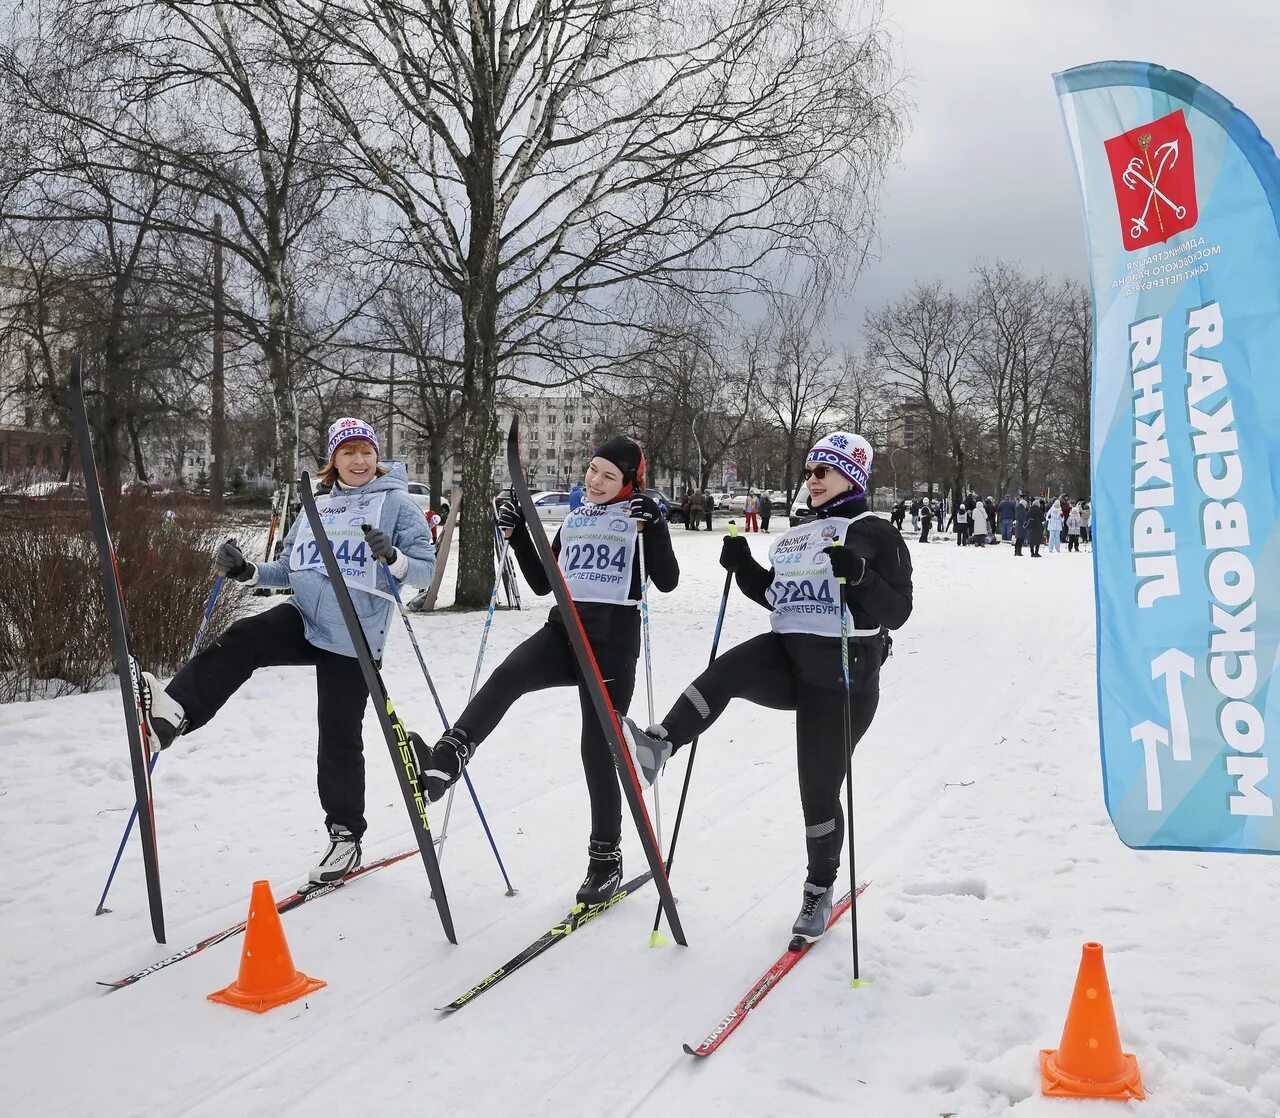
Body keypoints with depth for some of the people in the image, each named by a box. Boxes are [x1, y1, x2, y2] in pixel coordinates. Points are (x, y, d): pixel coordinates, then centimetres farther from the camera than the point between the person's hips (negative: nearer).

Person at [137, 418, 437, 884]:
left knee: (339, 736, 1)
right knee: (240, 640, -24)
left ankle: (345, 836, 16)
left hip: (352, 639, -4)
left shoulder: (396, 504, -3)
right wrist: (247, 572, 1)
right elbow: (291, 569, 18)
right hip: (303, 619, 5)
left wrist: (392, 558, -29)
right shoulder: (316, 507, 13)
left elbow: (426, 569, -9)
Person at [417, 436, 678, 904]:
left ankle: (606, 858, 12)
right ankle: (449, 757, -40)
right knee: (509, 674, -28)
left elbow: (667, 581, -10)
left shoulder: (640, 517, 2)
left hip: (612, 641, -4)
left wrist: (654, 526, -21)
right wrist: (518, 534, 9)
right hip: (563, 629, 4)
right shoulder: (574, 520, 18)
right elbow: (542, 583, 18)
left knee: (597, 749, -2)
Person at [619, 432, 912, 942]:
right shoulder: (798, 535, 18)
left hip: (840, 678, -5)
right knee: (726, 670, -29)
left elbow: (896, 612, -11)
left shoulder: (877, 535, -3)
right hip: (787, 658, 5)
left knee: (820, 790, 2)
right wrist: (743, 566, 7)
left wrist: (858, 576, -28)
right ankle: (657, 747, -40)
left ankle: (820, 888, 23)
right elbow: (777, 596, 24)